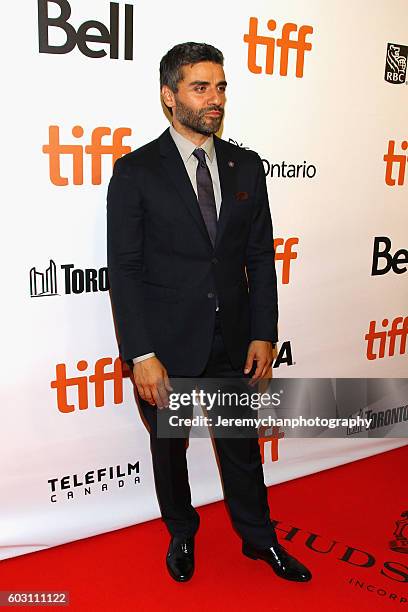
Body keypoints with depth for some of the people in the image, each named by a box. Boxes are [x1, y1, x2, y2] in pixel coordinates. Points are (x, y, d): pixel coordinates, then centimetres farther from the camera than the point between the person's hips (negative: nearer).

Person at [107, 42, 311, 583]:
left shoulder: (246, 167, 3)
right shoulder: (136, 171, -8)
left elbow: (260, 255, 5)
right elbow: (124, 269, -11)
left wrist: (263, 334, 0)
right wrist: (142, 355, -15)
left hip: (233, 343, 3)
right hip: (167, 346, -2)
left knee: (241, 445, 18)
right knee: (169, 449, 17)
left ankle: (259, 537, 41)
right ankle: (182, 535, 43)